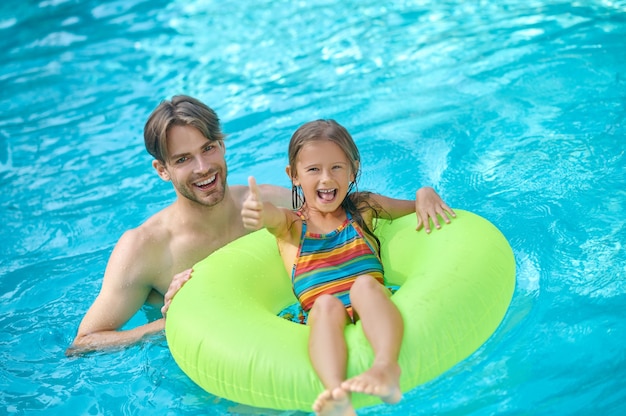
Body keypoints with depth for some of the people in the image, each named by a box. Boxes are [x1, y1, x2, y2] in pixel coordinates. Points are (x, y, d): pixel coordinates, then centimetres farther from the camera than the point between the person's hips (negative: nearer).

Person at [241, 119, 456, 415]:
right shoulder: (290, 224, 11)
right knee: (326, 303, -34)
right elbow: (272, 216, -14)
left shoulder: (362, 207, 18)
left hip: (373, 313, 1)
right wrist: (258, 212, -39)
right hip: (323, 320, -1)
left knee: (364, 284, -31)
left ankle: (386, 366, -55)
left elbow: (415, 208, 27)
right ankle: (335, 391, -58)